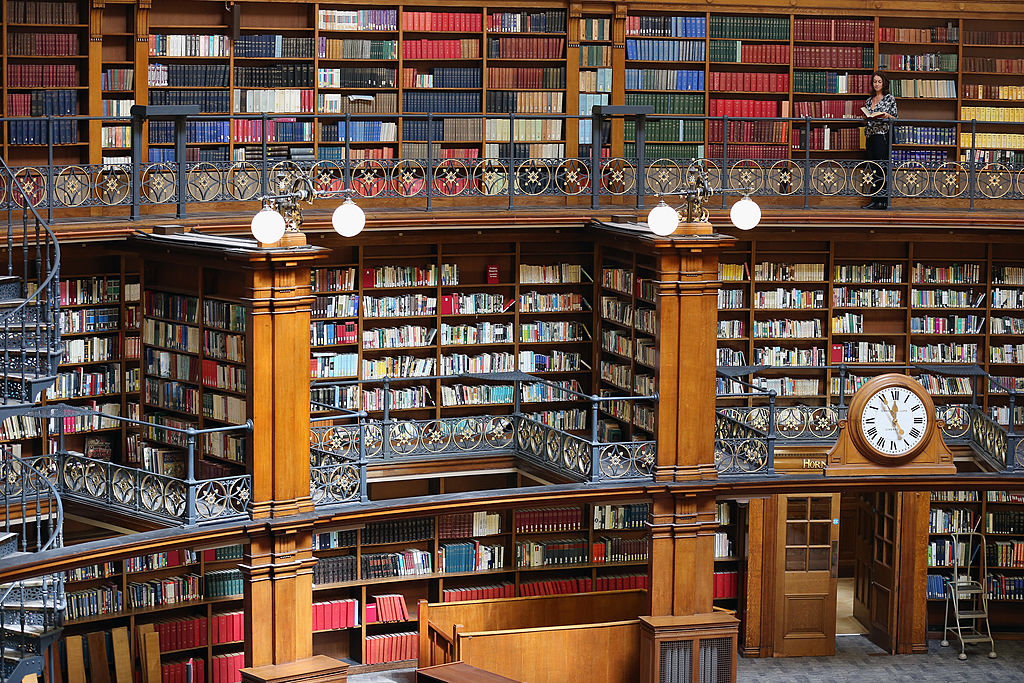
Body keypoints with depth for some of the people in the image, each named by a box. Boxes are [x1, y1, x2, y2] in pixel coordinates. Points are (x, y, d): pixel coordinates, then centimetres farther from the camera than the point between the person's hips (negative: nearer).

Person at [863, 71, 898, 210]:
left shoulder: (890, 98, 2)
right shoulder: (869, 100, 18)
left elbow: (894, 118, 1)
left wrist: (886, 116, -19)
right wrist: (866, 116, 1)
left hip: (883, 135, -6)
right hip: (870, 135, 6)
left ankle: (883, 200, -12)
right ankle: (875, 200, 6)